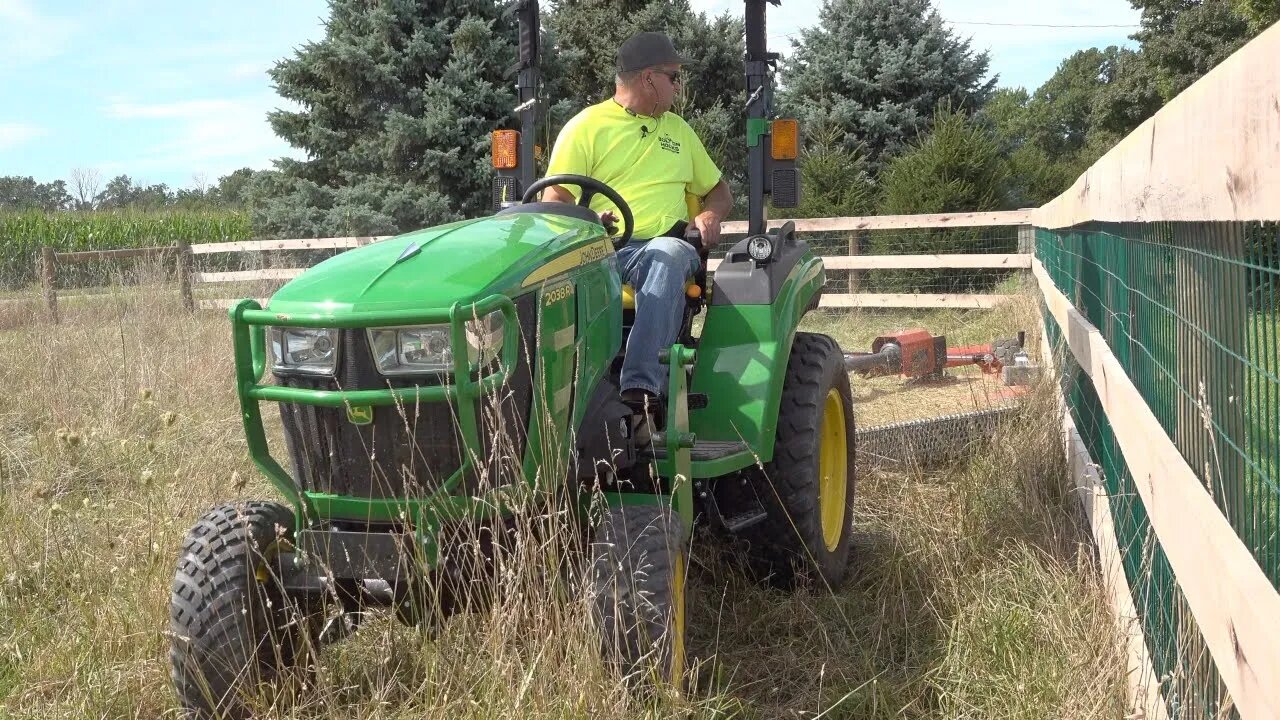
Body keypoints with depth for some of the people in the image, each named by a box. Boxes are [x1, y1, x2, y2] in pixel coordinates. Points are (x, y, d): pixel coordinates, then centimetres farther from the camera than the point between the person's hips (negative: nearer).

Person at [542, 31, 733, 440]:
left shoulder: (678, 130, 27)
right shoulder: (587, 126, 11)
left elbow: (719, 190, 32)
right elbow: (554, 200, 3)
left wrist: (710, 214, 7)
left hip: (662, 243, 2)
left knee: (667, 257, -37)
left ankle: (639, 393, -50)